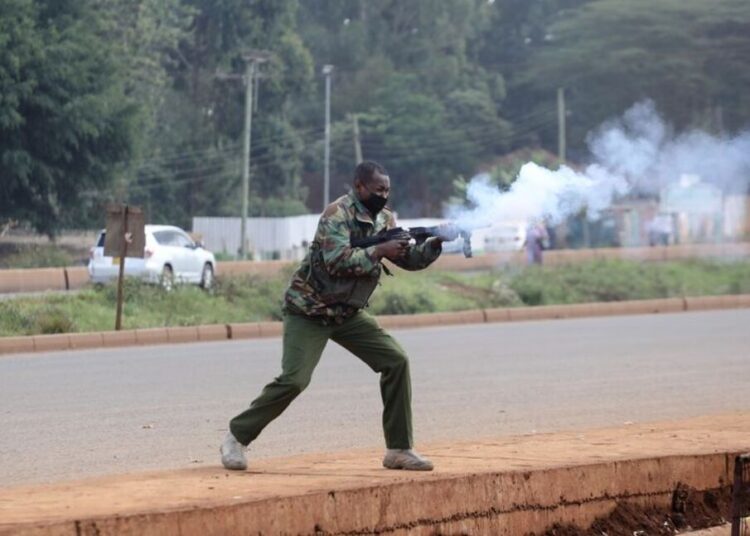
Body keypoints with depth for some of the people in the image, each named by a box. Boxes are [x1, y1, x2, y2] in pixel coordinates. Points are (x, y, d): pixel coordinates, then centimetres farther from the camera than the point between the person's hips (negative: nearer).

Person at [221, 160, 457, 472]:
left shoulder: (384, 220, 4)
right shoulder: (338, 214, -19)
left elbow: (410, 260, 5)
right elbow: (338, 261, -31)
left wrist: (434, 244, -13)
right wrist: (379, 251, -29)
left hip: (348, 314, 7)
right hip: (308, 311, -7)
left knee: (396, 362, -6)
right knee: (294, 380, -19)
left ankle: (399, 449, 0)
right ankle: (237, 438, -2)